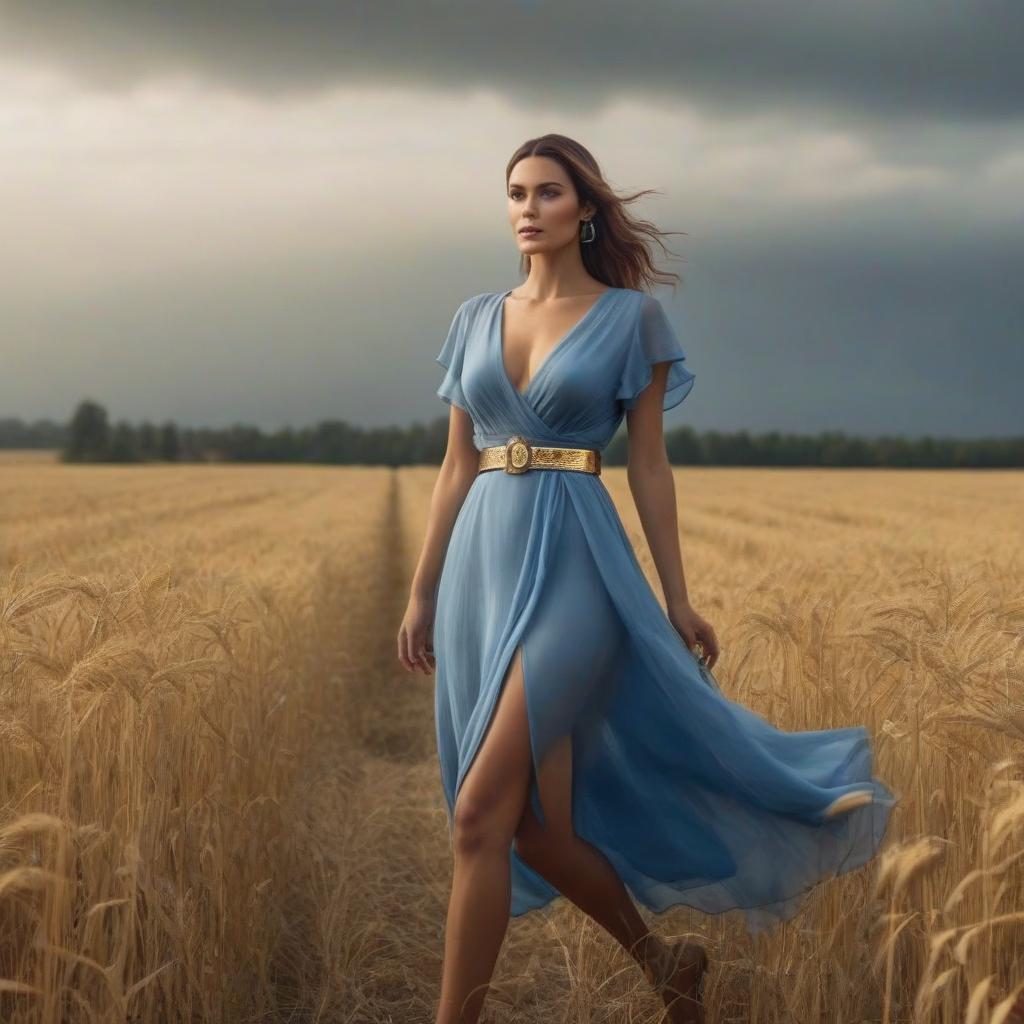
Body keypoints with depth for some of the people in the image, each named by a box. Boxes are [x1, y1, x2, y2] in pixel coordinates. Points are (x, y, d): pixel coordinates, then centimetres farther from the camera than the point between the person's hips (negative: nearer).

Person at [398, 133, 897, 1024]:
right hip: (484, 567, 6)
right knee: (536, 823, 9)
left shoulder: (631, 316, 0)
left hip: (571, 565, -5)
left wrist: (677, 601, 1)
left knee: (481, 813, -14)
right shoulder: (476, 319, 13)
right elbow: (457, 466, 14)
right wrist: (424, 593, 12)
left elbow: (649, 464, 1)